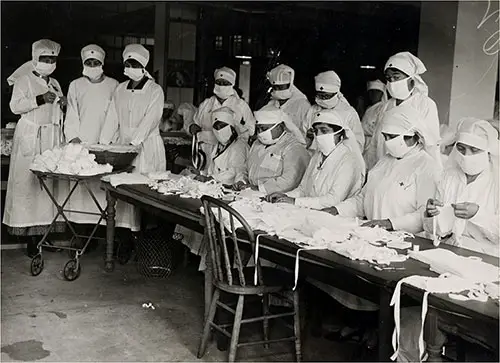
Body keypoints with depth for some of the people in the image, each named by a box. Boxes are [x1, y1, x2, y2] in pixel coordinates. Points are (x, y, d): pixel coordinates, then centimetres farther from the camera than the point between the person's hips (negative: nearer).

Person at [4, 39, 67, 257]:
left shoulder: (55, 84, 20)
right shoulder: (24, 81, 2)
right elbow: (15, 106, -10)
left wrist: (64, 104, 5)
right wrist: (40, 99, -19)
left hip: (53, 138, 6)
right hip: (31, 138, -6)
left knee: (50, 181, 1)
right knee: (29, 183, -7)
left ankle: (47, 229, 7)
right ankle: (31, 236, -4)